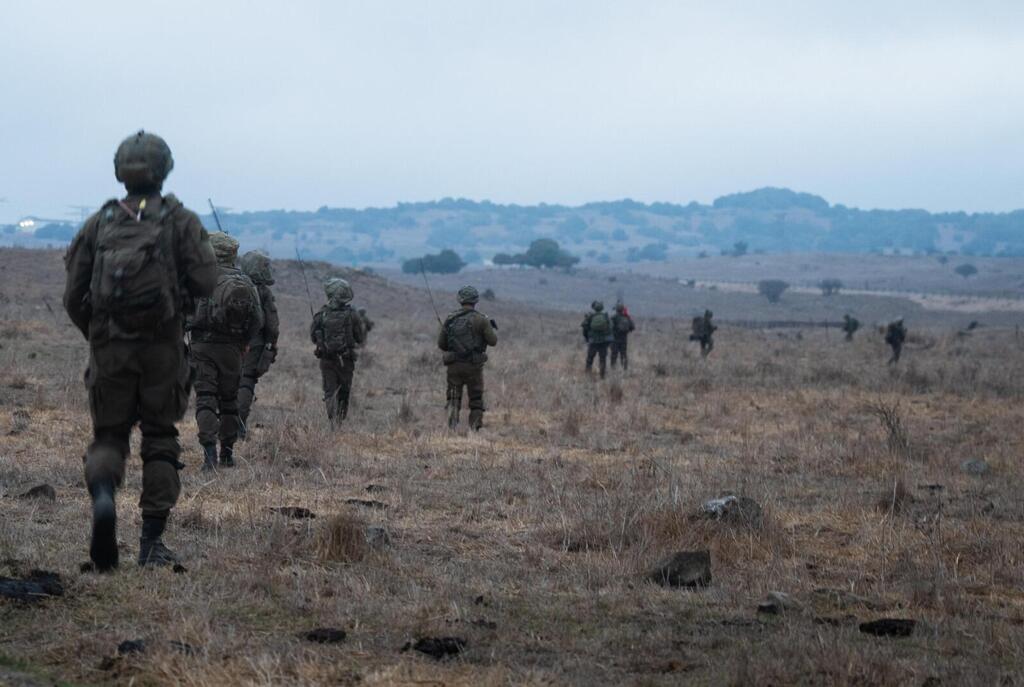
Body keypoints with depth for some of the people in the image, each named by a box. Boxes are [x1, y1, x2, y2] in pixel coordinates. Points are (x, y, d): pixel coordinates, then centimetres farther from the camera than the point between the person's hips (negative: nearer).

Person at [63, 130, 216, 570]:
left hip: (108, 347, 1)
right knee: (160, 439, 11)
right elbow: (205, 282, -8)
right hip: (162, 347, -1)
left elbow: (73, 296, 5)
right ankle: (152, 541, 8)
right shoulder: (180, 220, 1)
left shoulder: (99, 223, 6)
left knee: (108, 435, 11)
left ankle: (103, 496, -21)